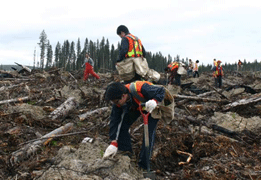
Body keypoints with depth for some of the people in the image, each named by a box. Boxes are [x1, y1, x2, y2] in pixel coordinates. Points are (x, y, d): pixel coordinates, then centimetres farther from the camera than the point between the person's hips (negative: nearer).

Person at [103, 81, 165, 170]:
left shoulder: (141, 89, -44)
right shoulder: (118, 103, -25)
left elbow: (161, 91, -32)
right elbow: (114, 121, -21)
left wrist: (154, 101, -54)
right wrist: (114, 143, -25)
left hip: (152, 107, -5)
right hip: (135, 107, 5)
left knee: (149, 132, -15)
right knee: (122, 125, -9)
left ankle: (143, 165, -6)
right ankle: (126, 151, 8)